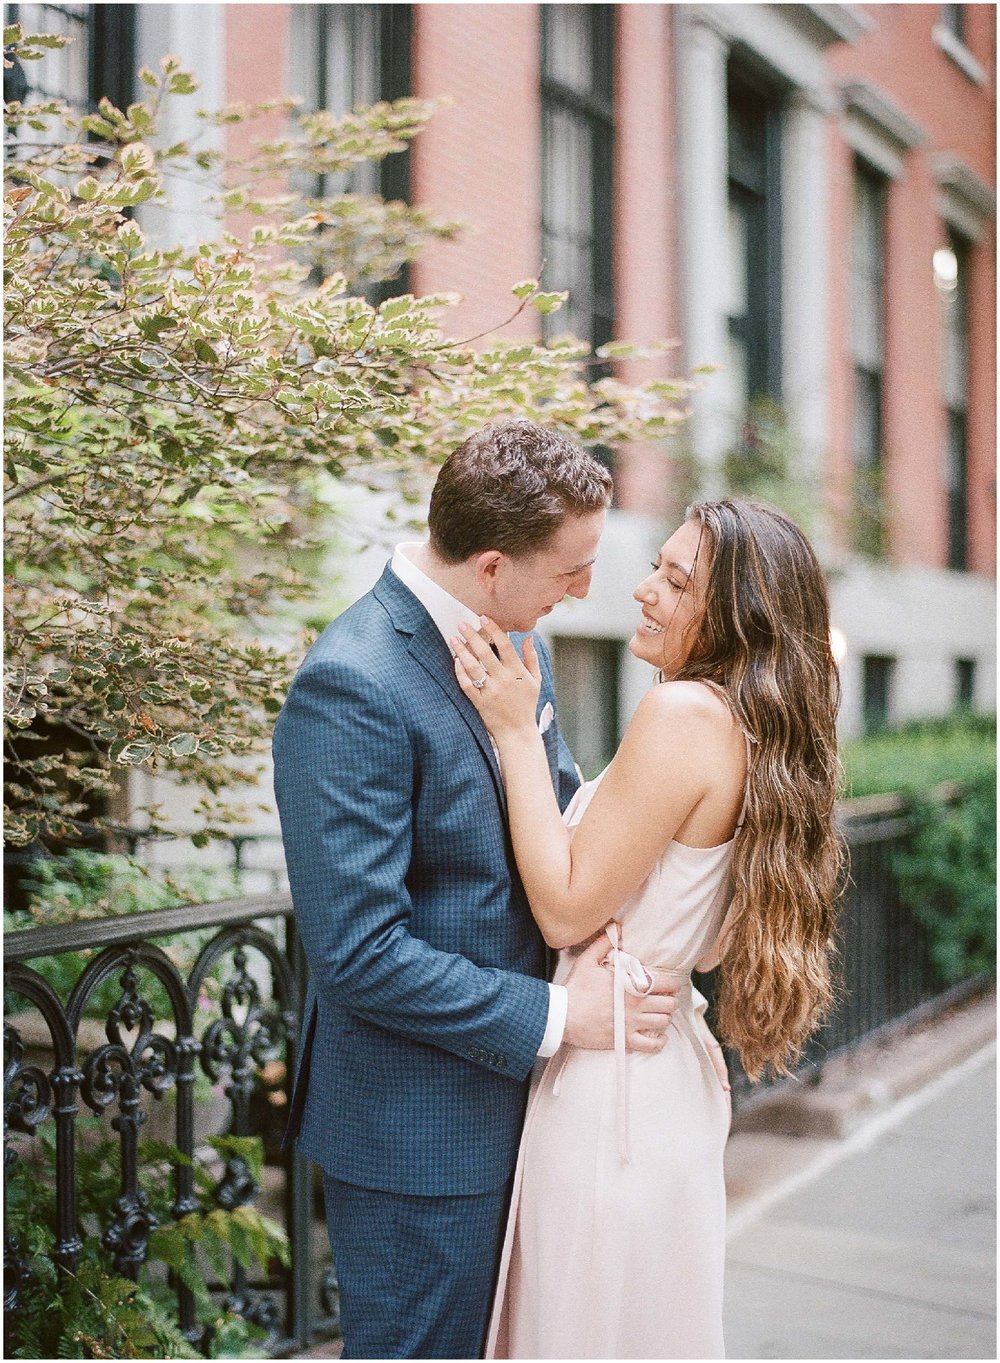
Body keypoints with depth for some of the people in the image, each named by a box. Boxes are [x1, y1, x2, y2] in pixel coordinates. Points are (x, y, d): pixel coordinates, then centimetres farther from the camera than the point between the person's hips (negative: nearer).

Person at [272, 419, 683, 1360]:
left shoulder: (518, 644, 3)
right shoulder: (352, 688, -25)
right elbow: (358, 951, -27)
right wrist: (559, 1016, -20)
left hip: (512, 1097, 9)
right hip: (417, 1133, -9)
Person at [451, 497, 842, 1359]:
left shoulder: (685, 713, -22)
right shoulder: (761, 729, 6)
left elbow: (567, 909, -20)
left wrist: (516, 732, -16)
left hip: (611, 1081, -9)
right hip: (673, 1068, 9)